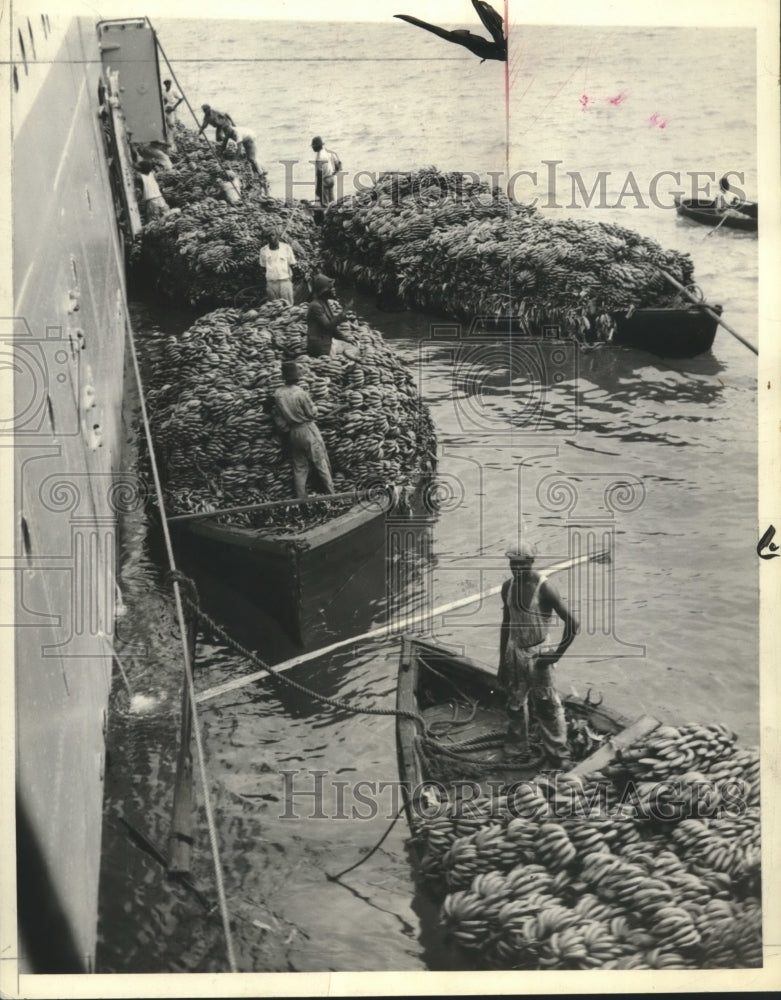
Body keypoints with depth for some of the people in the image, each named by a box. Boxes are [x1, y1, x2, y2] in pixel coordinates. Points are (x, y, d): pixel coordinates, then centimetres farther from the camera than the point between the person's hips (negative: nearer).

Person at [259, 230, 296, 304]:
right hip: (271, 283, 1)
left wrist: (290, 278, 2)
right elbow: (263, 266, 14)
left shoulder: (286, 248, 0)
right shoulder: (263, 250, 4)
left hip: (285, 282, -1)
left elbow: (291, 265, 7)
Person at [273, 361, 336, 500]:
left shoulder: (278, 394, -3)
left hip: (293, 433, 5)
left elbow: (278, 418, 5)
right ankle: (331, 494, 12)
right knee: (321, 463, 6)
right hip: (308, 430, -5)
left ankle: (301, 499, 14)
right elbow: (312, 413, -11)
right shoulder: (301, 393, -19)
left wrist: (287, 430, 15)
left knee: (299, 468, 12)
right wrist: (313, 406, 8)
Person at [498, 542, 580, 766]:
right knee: (515, 703, 17)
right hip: (514, 652, 5)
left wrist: (557, 654, -15)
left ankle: (558, 754, 15)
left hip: (537, 655, -5)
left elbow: (572, 624, -19)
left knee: (546, 706, 2)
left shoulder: (544, 588, -19)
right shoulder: (508, 586, -1)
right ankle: (515, 744, 35)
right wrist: (502, 662, 12)